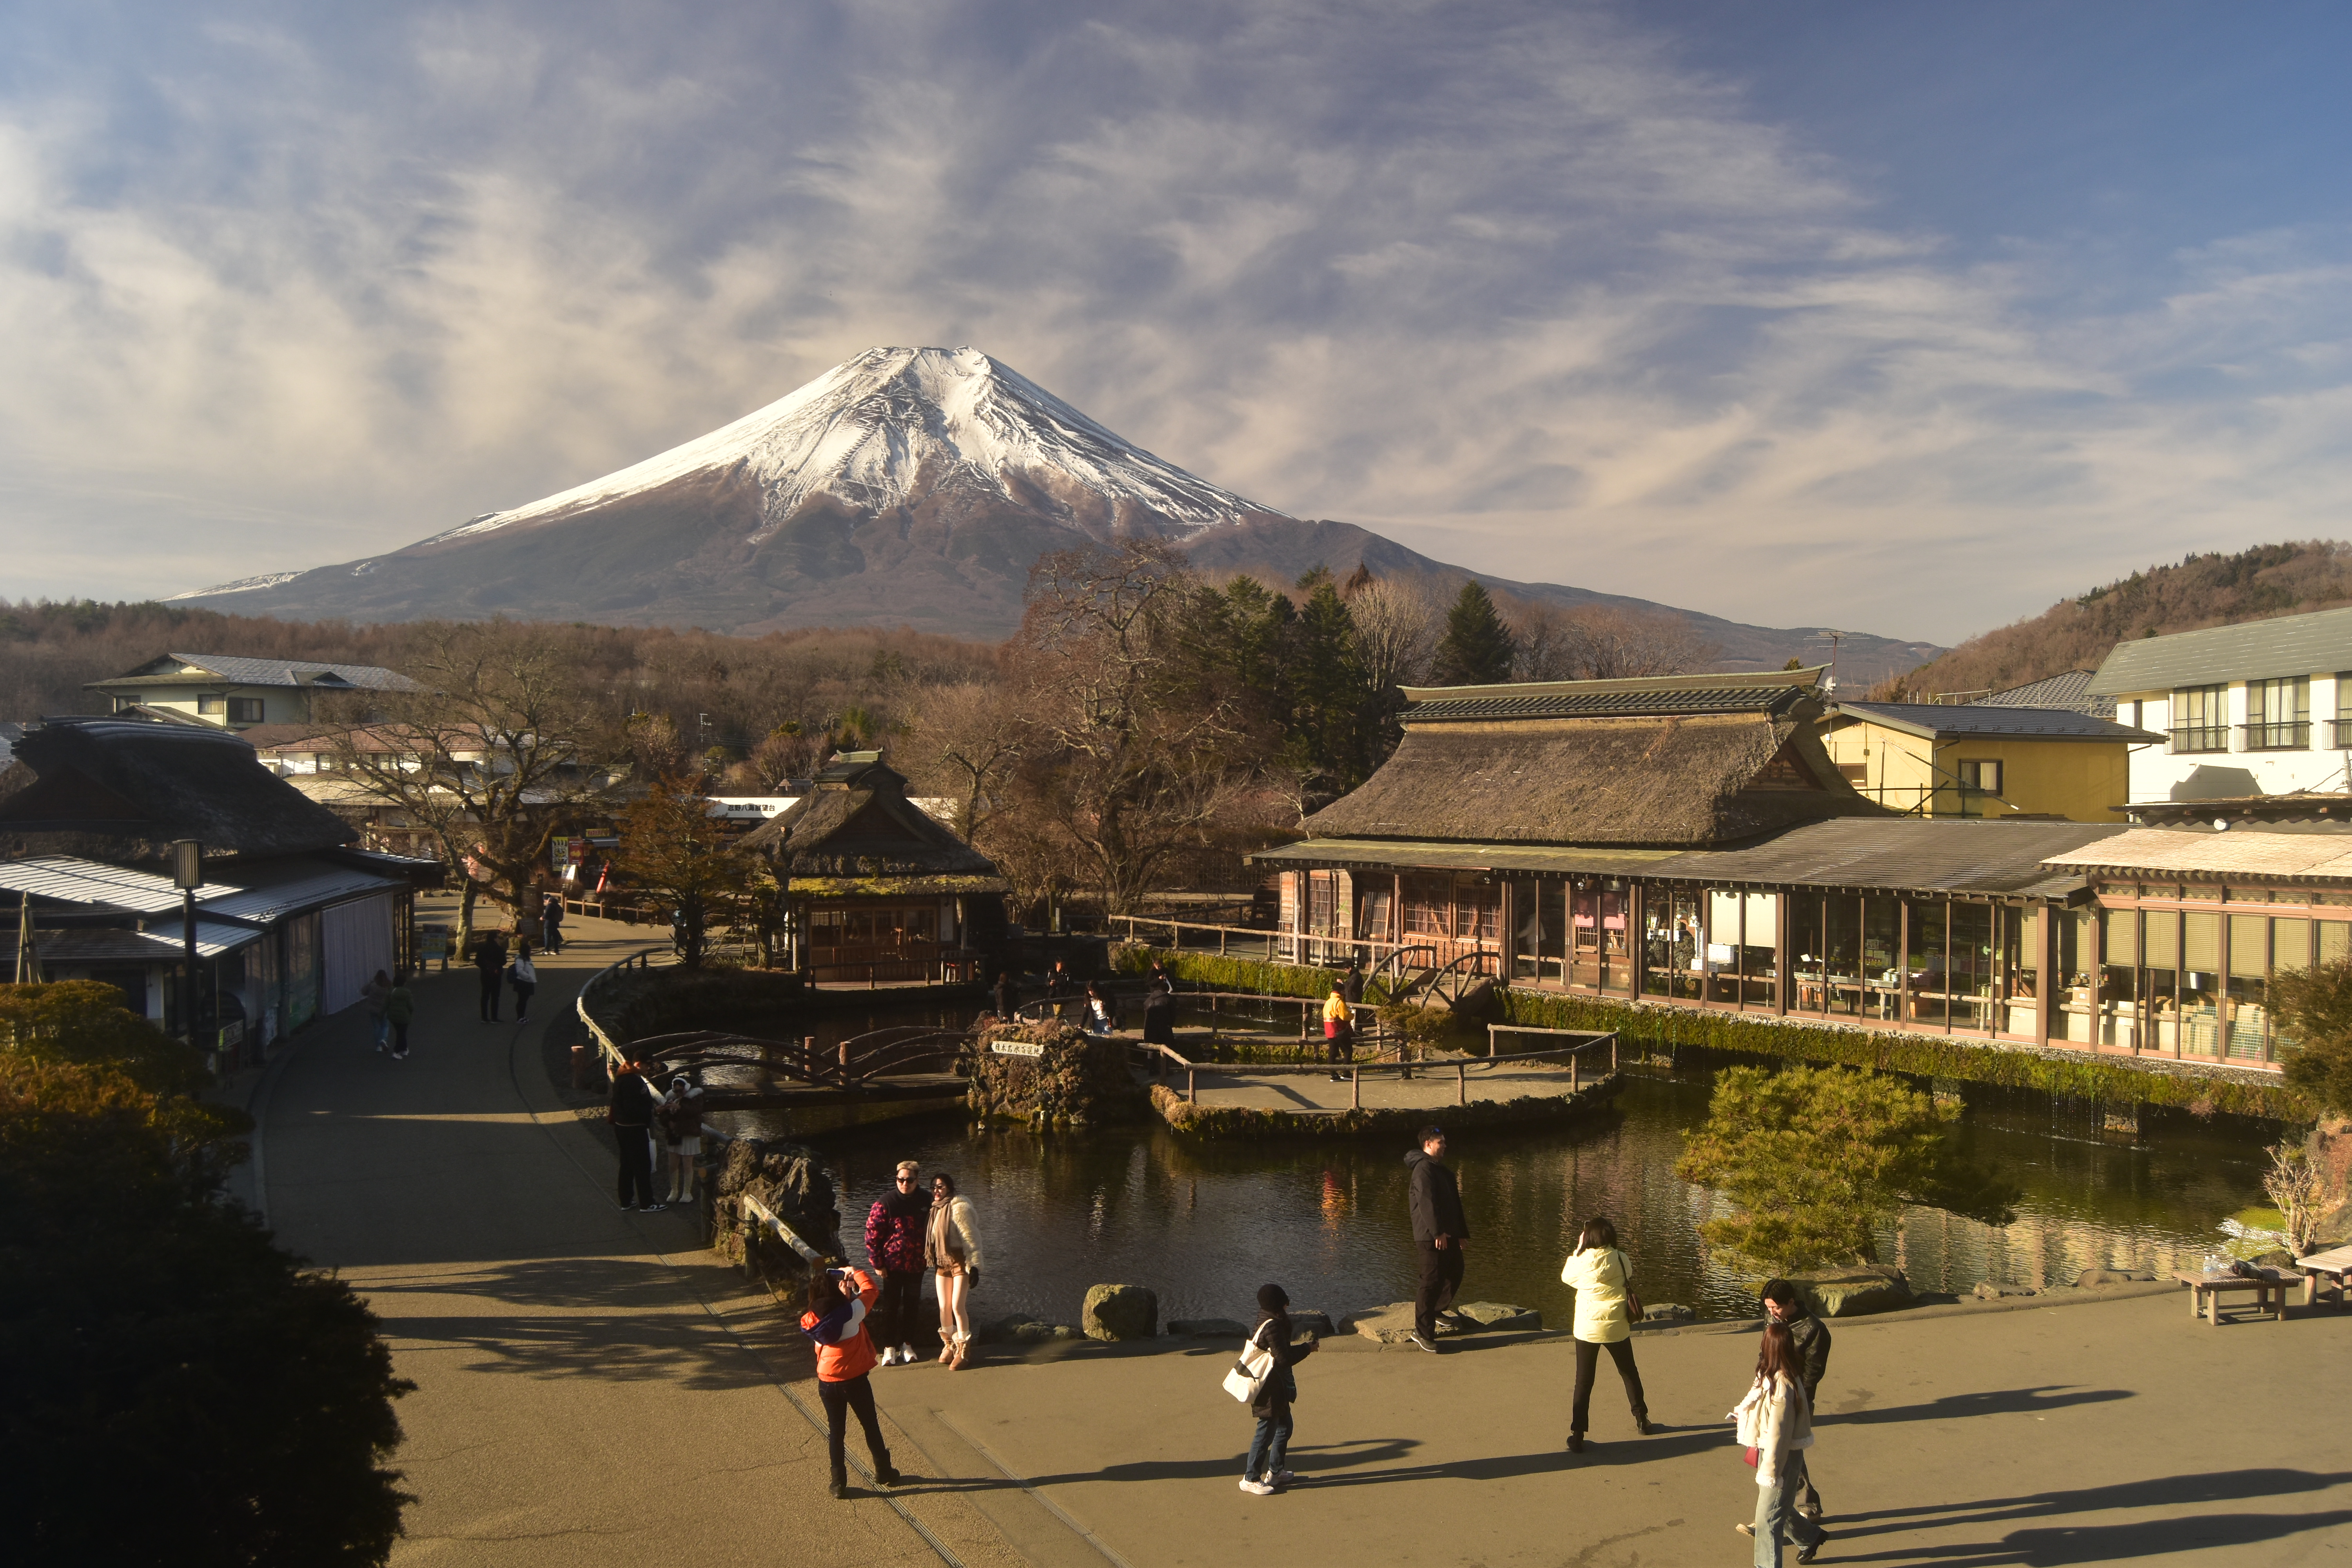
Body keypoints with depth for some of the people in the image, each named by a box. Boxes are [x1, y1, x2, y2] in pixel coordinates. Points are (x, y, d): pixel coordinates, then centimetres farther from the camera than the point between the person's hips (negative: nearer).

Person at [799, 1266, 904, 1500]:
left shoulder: (812, 1320, -5)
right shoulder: (851, 1312, -18)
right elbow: (870, 1288, -4)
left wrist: (844, 1295, 12)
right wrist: (855, 1272, 10)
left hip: (827, 1382, 3)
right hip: (855, 1380, -3)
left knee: (836, 1432, 15)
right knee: (871, 1426, 16)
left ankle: (839, 1483, 19)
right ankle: (884, 1472, 30)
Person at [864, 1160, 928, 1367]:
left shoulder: (925, 1202, -1)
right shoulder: (885, 1203, -12)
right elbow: (872, 1234, -10)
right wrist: (877, 1263, -11)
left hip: (916, 1264, 3)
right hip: (893, 1264, -3)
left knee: (912, 1306, 12)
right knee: (890, 1306, 5)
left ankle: (907, 1345, 26)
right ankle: (889, 1349, 16)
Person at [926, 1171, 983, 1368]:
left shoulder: (958, 1208, -14)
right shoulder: (936, 1209, 10)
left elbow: (970, 1237, -15)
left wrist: (974, 1265, -18)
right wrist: (931, 1260, 12)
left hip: (960, 1262, -7)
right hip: (942, 1263, 7)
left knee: (958, 1306, -9)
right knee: (944, 1307, 10)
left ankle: (962, 1350, 3)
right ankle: (948, 1345, 26)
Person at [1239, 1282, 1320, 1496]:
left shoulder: (1267, 1323, 9)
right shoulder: (1272, 1327, -23)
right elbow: (1284, 1358, -21)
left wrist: (1304, 1346, 10)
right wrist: (1308, 1349, -11)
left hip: (1277, 1390, 11)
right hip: (1270, 1391, -11)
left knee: (1284, 1428, 20)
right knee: (1266, 1433, -2)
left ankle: (1275, 1472, 32)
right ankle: (1250, 1479, 7)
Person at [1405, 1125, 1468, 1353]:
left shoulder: (1440, 1169, 20)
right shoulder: (1424, 1169, -13)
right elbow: (1427, 1202, -24)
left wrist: (1461, 1232, 24)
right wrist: (1438, 1232, -30)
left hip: (1447, 1235, 10)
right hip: (1431, 1237, -10)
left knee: (1455, 1274, 19)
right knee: (1432, 1283, -9)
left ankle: (1436, 1312, 37)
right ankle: (1423, 1332, -4)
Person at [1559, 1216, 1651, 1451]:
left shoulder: (1585, 1260, -13)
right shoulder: (1622, 1260, -8)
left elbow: (1566, 1276, 5)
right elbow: (1629, 1287, 0)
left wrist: (1578, 1249, 8)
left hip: (1587, 1328, -2)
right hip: (1617, 1326, 2)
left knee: (1584, 1382, 4)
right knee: (1629, 1372, 24)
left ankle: (1577, 1436, 0)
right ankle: (1641, 1420, 37)